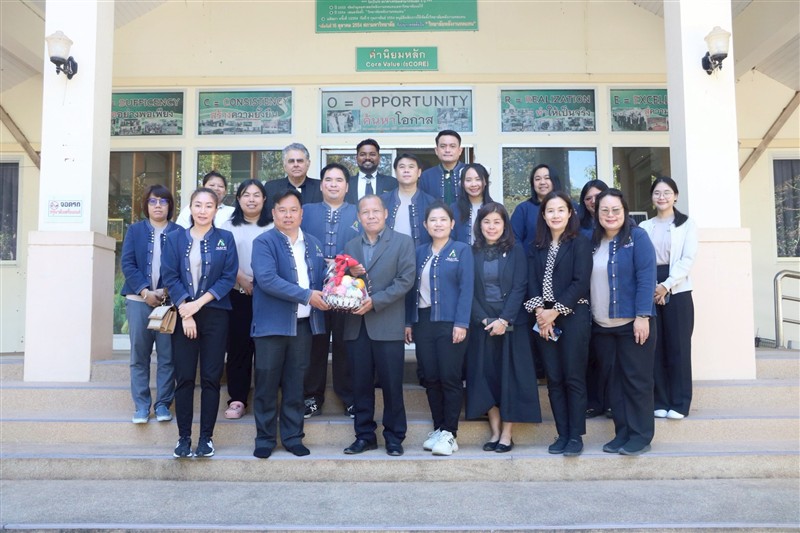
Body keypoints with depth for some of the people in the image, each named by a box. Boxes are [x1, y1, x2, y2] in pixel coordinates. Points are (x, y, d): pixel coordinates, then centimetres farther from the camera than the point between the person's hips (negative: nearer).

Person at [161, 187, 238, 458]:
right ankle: (184, 437, 12)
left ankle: (206, 438, 11)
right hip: (183, 315, 1)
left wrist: (200, 302, -12)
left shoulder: (225, 239, 5)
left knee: (211, 378, 2)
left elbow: (229, 277, -2)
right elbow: (169, 276, 0)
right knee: (184, 378, 2)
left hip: (215, 315, -1)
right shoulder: (175, 238, 8)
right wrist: (185, 310, -10)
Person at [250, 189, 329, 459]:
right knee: (267, 384, 5)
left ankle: (293, 437, 22)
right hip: (272, 323, -4)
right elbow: (266, 279, -19)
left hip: (304, 324, 4)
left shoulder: (314, 244, 13)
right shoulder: (264, 242, -5)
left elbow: (323, 278, 16)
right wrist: (306, 295, -21)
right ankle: (265, 438, 18)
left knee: (295, 384, 11)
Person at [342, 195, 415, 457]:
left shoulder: (402, 242, 2)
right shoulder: (350, 246, 16)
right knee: (361, 384, 8)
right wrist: (350, 275, -7)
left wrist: (374, 301, -14)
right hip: (356, 325, 4)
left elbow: (406, 280, -7)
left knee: (391, 384, 2)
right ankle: (364, 435, 20)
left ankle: (394, 437, 16)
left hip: (387, 325, -4)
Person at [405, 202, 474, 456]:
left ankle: (449, 433, 6)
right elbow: (413, 288, 12)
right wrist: (408, 322, 7)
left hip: (449, 322, -4)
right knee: (430, 378, 7)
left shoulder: (462, 250, 1)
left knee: (450, 378, -2)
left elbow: (466, 289, -7)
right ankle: (438, 429, 19)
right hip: (423, 322, 4)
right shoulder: (420, 252, 13)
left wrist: (461, 323, -15)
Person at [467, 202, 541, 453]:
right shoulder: (472, 252, 4)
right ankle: (495, 431, 11)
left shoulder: (515, 250, 1)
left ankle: (507, 434, 8)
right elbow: (469, 290, 0)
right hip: (482, 324, 2)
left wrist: (504, 320, -15)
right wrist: (485, 320, -11)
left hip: (511, 324, -1)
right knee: (485, 376, 2)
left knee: (510, 375, 0)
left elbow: (520, 287, -6)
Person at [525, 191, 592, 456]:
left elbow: (581, 282, -9)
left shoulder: (580, 243, 0)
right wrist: (539, 311, -11)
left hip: (573, 317, -4)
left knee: (573, 378, -2)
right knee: (554, 379, 6)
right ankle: (562, 434, 14)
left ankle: (575, 436, 7)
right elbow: (532, 282, 5)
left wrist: (555, 312, -12)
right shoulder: (537, 247, 14)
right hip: (543, 319, 4)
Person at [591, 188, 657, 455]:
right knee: (615, 381, 10)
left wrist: (642, 316, -17)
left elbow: (646, 278, -12)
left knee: (637, 380, 1)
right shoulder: (593, 241, 10)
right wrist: (588, 318, 7)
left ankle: (641, 436, 11)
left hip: (633, 323, -5)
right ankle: (622, 433, 19)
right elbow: (585, 281, 11)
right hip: (602, 326, 5)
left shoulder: (637, 236, -5)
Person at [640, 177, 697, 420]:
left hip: (677, 290, -2)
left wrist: (666, 285, -16)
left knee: (678, 346, -2)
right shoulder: (644, 227, 13)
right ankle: (660, 402, 11)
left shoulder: (687, 224, 6)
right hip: (649, 290, 2)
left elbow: (687, 260, -5)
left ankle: (679, 403, 6)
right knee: (656, 346, 3)